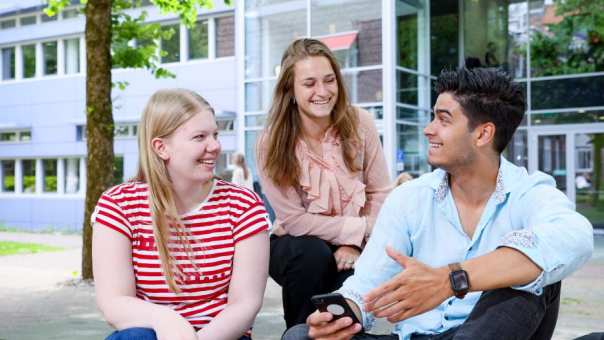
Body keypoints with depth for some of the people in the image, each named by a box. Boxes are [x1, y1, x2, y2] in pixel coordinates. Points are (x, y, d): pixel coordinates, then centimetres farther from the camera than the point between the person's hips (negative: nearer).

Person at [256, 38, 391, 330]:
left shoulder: (359, 123, -11)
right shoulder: (272, 142, -17)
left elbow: (380, 194, -7)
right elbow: (294, 219, -18)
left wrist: (356, 243, -18)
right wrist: (359, 229, -21)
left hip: (351, 246, 1)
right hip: (295, 247, -1)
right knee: (313, 254, -33)